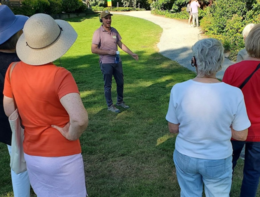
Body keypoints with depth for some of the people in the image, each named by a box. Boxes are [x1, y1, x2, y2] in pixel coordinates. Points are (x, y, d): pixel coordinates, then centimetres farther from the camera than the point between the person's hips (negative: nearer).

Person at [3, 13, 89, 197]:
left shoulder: (13, 69, -8)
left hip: (33, 155, 5)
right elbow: (80, 119, -40)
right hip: (63, 156, -5)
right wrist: (72, 135, -18)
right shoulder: (61, 76, -26)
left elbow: (9, 110, 3)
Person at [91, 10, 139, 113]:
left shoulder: (114, 31, 6)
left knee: (120, 82, 14)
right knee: (108, 85, 5)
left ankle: (120, 101, 33)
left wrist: (132, 54, 4)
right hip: (106, 63, -6)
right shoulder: (98, 32, -11)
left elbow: (121, 44, 11)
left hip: (117, 61, 6)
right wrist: (109, 52, -19)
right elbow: (93, 49, -14)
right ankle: (110, 105, 19)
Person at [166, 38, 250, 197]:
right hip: (218, 161, -1)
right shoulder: (234, 94, -23)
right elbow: (241, 135, -11)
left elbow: (173, 128, -8)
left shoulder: (178, 90, -20)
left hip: (185, 157, 1)